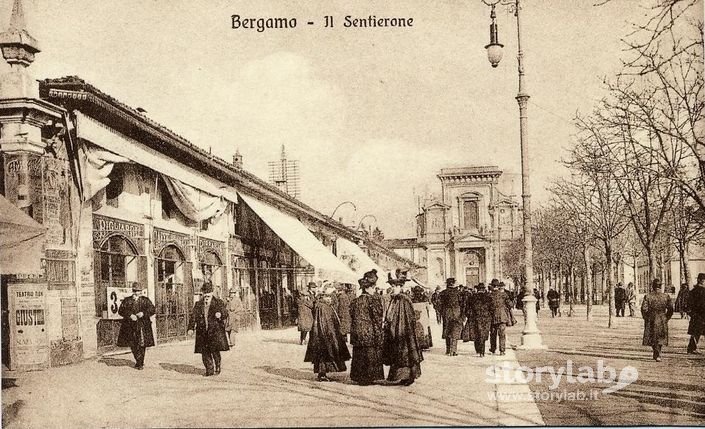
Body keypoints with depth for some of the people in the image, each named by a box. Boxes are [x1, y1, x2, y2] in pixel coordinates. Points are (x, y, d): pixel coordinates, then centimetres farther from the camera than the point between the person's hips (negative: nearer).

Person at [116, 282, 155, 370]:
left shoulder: (145, 300, 8)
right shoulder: (127, 301, 9)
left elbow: (152, 309, 0)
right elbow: (121, 311, 1)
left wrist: (143, 313, -17)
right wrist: (130, 315, -14)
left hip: (142, 325, -1)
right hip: (130, 325, 2)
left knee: (142, 344, -5)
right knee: (133, 344, 5)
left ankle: (140, 363, 2)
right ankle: (139, 362, 20)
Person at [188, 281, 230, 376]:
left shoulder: (218, 302, 6)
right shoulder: (198, 304, 13)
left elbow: (225, 312, -2)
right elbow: (193, 316, 11)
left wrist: (221, 314, -26)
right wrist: (191, 328, -1)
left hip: (215, 330, -3)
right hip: (202, 332, 3)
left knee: (215, 350, -7)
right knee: (205, 352, 1)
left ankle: (217, 367, 12)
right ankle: (209, 369, 10)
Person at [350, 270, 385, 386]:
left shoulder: (355, 301, 6)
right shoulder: (374, 299, -11)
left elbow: (352, 319, 10)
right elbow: (378, 318, -12)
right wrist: (379, 333, -4)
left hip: (358, 332, 5)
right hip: (370, 332, -5)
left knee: (359, 355, 12)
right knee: (371, 355, 4)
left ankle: (359, 377, 15)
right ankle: (368, 377, 5)